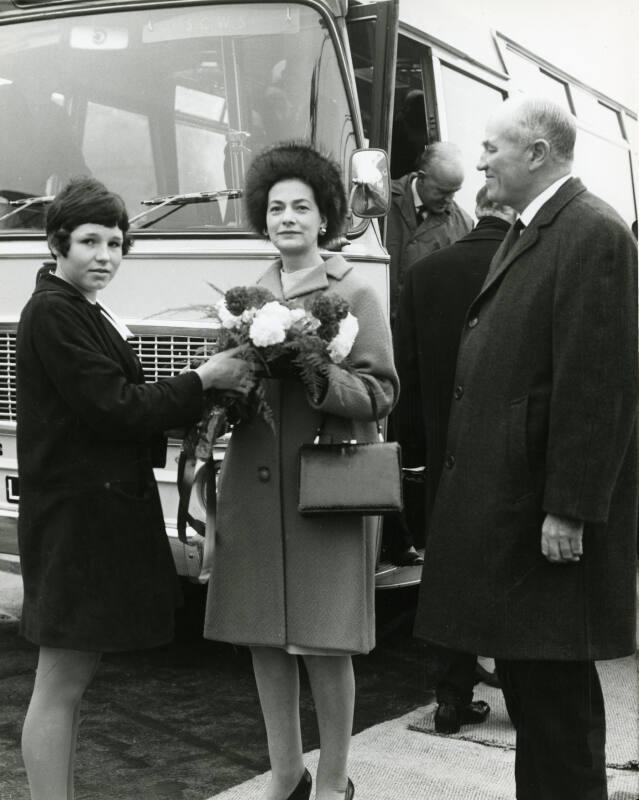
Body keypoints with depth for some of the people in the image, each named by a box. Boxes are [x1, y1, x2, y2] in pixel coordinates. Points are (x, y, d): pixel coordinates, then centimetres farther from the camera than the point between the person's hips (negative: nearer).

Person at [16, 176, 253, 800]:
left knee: (72, 677, 16)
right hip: (75, 515, -10)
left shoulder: (82, 313, 17)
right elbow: (112, 407, -19)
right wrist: (203, 380, -12)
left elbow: (118, 403, 11)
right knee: (59, 684, -4)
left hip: (97, 510, 10)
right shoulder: (52, 313, -13)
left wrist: (209, 392, 0)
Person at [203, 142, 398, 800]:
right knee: (263, 635, 8)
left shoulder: (355, 293, 2)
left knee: (324, 641, -1)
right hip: (254, 481, 4)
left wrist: (316, 375, -21)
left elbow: (380, 390, -4)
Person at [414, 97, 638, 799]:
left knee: (553, 684, -1)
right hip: (503, 500, 10)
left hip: (543, 509, -9)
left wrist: (570, 511, -20)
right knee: (524, 674, 16)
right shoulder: (525, 235, 18)